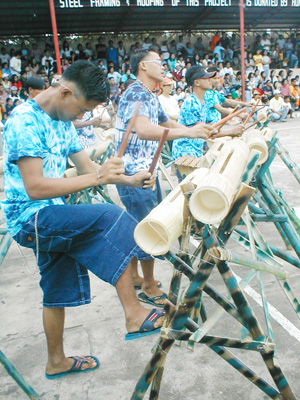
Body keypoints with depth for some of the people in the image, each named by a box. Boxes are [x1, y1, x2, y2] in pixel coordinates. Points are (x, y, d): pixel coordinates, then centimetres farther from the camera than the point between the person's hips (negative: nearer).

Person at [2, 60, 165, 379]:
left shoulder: (62, 123, 12)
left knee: (58, 290, 16)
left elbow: (87, 167, 16)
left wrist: (129, 180, 3)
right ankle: (134, 315, -18)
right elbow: (35, 187, -26)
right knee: (113, 219, -24)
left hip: (51, 220, 9)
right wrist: (97, 178, -27)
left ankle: (56, 361, 36)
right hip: (30, 218, -9)